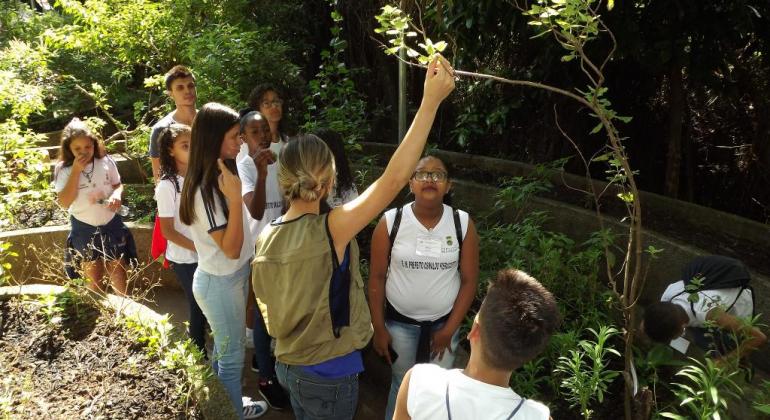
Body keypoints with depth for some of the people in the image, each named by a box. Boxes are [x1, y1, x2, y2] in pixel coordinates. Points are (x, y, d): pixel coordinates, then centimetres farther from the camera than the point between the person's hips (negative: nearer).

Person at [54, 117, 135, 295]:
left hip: (111, 224, 1)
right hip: (84, 228, -1)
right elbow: (64, 203, -20)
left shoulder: (105, 161, -8)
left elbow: (118, 185, 6)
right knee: (93, 277, 13)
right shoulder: (64, 169, -12)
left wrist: (117, 194, -19)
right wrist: (76, 171, -24)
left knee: (118, 273, 10)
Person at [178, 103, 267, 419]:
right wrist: (235, 197, -34)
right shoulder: (205, 190, -27)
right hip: (220, 283, -9)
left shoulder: (221, 176, 1)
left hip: (233, 277, 9)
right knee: (231, 356, 10)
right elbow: (231, 248, -29)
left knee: (224, 350, 25)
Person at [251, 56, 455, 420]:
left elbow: (267, 307, 4)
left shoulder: (266, 237, -7)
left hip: (287, 365, 6)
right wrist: (431, 100, -28)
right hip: (329, 375, -6)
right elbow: (395, 177, -31)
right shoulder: (331, 230, -28)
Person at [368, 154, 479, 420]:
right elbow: (377, 277, -5)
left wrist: (449, 329, -6)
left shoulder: (463, 224, -10)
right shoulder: (390, 222, -12)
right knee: (401, 384, 16)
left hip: (444, 323, 1)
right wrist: (378, 327, -3)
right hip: (399, 322, 0)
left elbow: (469, 280, -5)